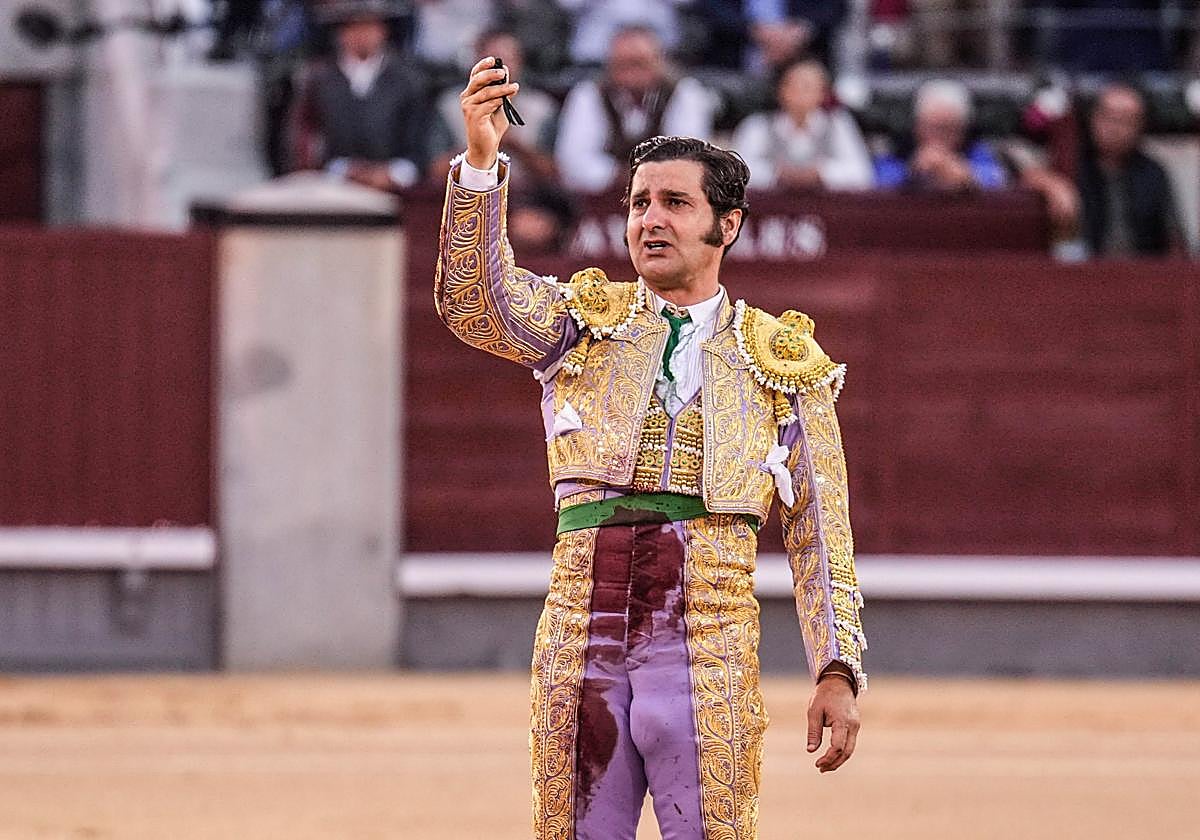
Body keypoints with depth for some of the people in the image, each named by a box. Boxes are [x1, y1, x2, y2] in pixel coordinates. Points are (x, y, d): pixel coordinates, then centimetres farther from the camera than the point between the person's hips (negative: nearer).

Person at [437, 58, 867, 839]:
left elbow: (821, 535, 10)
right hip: (581, 647, 1)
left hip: (707, 652, -1)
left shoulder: (782, 360, 12)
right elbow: (474, 301, -6)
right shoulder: (585, 320, 14)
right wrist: (481, 159, -20)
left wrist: (839, 672, 1)